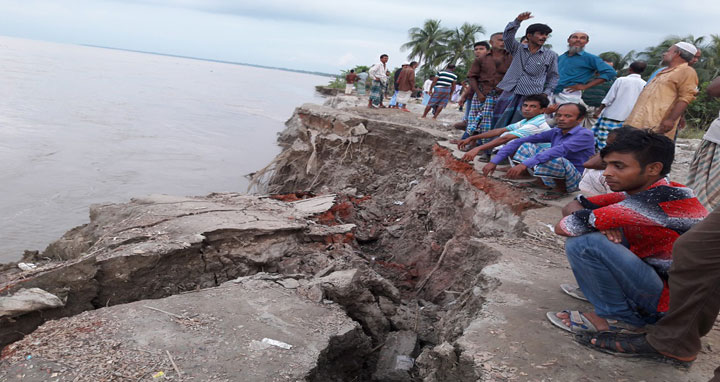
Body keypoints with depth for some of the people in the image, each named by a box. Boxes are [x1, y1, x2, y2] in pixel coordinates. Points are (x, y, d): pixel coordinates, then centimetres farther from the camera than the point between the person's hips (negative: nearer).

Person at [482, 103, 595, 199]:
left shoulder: (585, 135, -16)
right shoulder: (555, 132, 5)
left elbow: (560, 150, -35)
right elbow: (520, 141, -1)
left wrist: (525, 164, -45)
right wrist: (494, 161, -13)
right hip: (555, 177, 6)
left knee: (553, 160, -38)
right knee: (526, 146, -3)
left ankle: (561, 189, -10)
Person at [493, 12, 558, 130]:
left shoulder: (551, 55, 7)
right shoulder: (518, 49, 8)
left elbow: (553, 77, 11)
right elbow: (507, 36, -7)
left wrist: (546, 93, 0)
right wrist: (517, 21, -21)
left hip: (532, 96, -1)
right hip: (510, 93, 1)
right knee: (500, 123, 1)